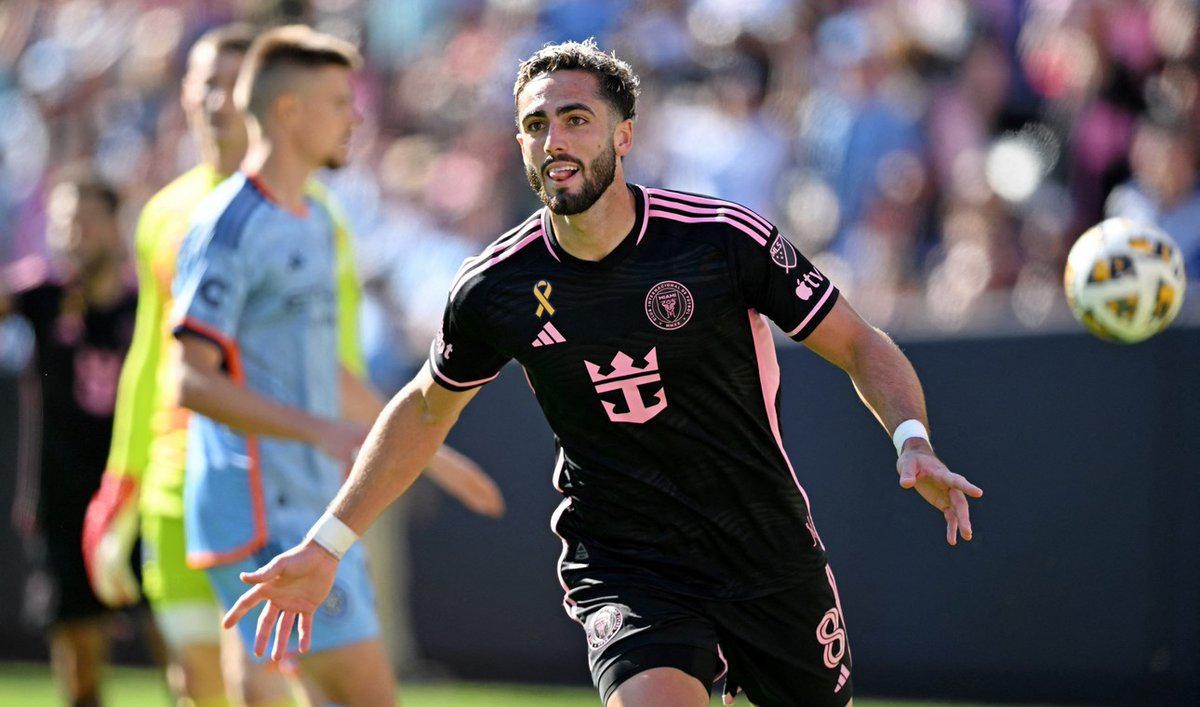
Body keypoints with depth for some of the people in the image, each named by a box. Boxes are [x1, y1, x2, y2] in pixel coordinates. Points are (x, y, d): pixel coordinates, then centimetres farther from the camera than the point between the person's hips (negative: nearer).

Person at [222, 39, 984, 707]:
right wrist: (326, 544, 11)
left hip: (770, 560, 1)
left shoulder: (726, 238, -13)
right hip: (622, 572, -1)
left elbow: (859, 344, -2)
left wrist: (914, 445, -21)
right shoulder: (496, 290, -7)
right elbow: (425, 409, 12)